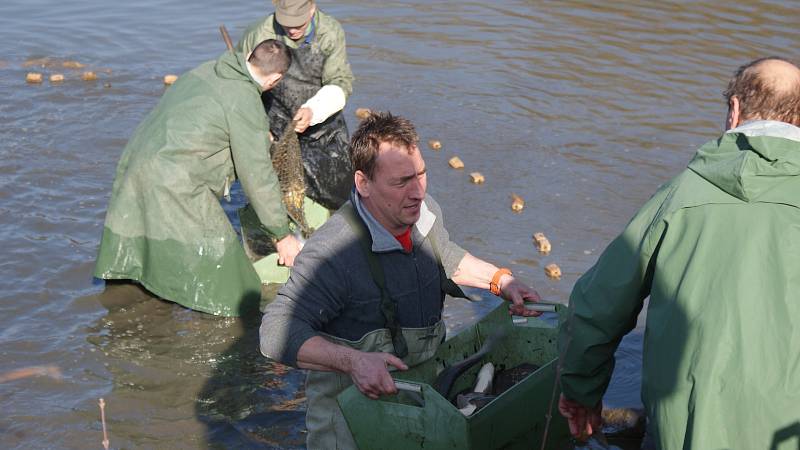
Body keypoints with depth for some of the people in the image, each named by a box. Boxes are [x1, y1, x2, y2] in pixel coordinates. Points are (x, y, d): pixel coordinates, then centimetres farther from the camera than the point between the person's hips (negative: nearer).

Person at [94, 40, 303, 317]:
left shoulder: (205, 71, 12)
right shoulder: (245, 103, -13)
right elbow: (257, 175, -11)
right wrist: (282, 236, -2)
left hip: (135, 161, 9)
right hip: (171, 186, -9)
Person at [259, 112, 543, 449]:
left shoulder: (425, 212, -4)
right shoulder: (332, 253, -30)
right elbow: (277, 331, -31)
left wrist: (500, 280, 7)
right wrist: (353, 361, -42)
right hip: (353, 403, -7)